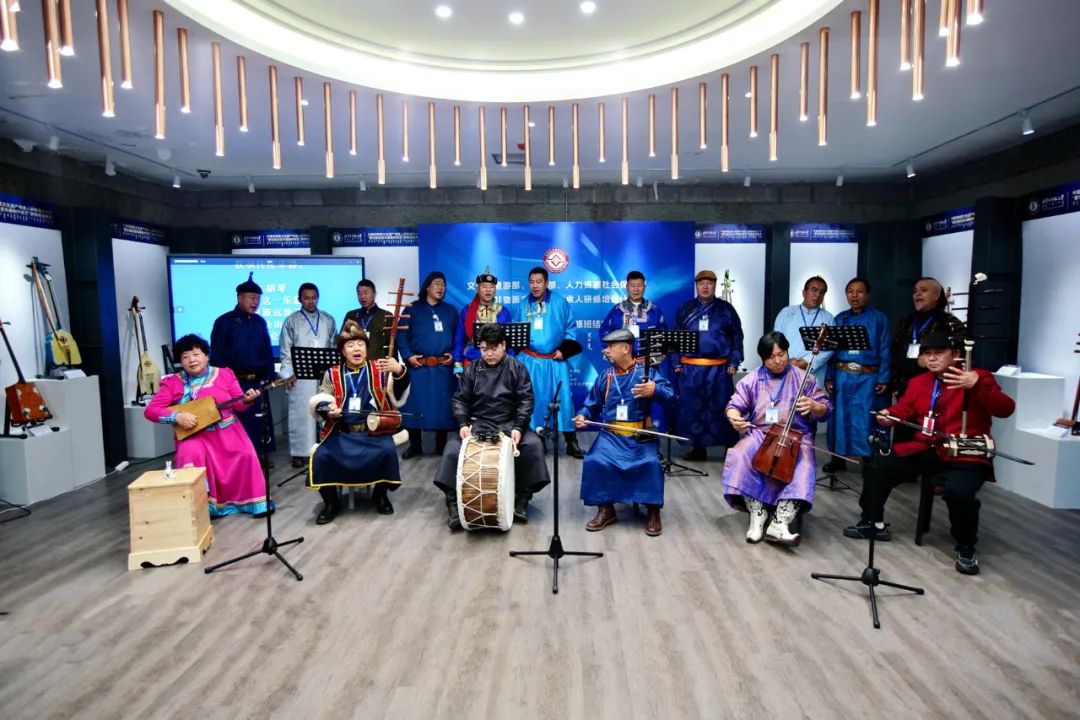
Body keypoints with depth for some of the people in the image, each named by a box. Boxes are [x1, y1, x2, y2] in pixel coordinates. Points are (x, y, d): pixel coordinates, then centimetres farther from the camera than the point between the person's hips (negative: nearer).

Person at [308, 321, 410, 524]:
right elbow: (318, 402, 11)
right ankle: (331, 502, 3)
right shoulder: (333, 374, 9)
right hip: (341, 432, 2)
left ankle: (380, 495, 1)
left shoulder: (380, 370, 4)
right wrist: (328, 409, -13)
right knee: (321, 455, -24)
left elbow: (398, 398, -8)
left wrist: (400, 372, -27)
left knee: (387, 451, -29)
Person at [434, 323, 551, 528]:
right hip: (477, 424, 1)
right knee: (453, 448, -24)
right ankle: (454, 503, -17)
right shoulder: (471, 370, 7)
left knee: (533, 445, -27)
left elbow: (526, 400, -4)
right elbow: (460, 399, 6)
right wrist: (463, 424, -13)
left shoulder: (516, 368, 2)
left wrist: (518, 427, -19)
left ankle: (522, 498, -13)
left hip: (509, 424, -1)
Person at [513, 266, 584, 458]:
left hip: (555, 361, -2)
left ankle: (571, 443, 6)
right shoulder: (522, 306, 9)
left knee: (563, 398, -1)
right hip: (529, 361, 2)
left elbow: (570, 328, 3)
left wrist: (564, 349, -6)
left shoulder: (560, 302, 3)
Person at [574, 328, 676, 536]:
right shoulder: (604, 377, 13)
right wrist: (582, 416, -4)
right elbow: (591, 405, 18)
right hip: (610, 434, 3)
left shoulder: (647, 372, 1)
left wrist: (654, 390, -32)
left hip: (640, 435, -3)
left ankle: (653, 511, -8)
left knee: (650, 463, -30)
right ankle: (605, 509, -7)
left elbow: (670, 396, -11)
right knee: (594, 461, -25)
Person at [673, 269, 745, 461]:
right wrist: (676, 362, 4)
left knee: (722, 408, -3)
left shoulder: (726, 309, 6)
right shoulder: (686, 309, 9)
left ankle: (731, 449, 7)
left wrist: (734, 362, -1)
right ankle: (698, 448, 17)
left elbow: (737, 337, 6)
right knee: (692, 408, 5)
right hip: (690, 368, 2)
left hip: (719, 369, -2)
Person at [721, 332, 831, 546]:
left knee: (804, 466, -31)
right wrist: (734, 417, -20)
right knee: (740, 457, -29)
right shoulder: (752, 380, 9)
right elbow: (734, 405, 5)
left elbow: (825, 411, 5)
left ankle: (779, 524, -35)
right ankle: (757, 516, -21)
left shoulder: (804, 378, 5)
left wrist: (813, 406, -20)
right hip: (759, 434, 1)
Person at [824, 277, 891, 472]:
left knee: (865, 420, -1)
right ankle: (838, 458, 18)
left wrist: (883, 379, -8)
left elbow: (884, 350, -1)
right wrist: (829, 377, 2)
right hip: (841, 377, 3)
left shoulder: (879, 318, 4)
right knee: (840, 417, 7)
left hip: (868, 378, -2)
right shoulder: (840, 319, 11)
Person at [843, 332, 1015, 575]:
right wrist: (888, 416, -13)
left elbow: (1006, 409, -17)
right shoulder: (918, 382, 14)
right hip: (923, 451, 6)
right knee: (876, 468, -5)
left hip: (964, 457, -5)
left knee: (958, 491, -34)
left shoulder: (978, 377, -3)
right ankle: (873, 523, 15)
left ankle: (966, 549, -7)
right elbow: (903, 409, 11)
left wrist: (977, 385, -33)